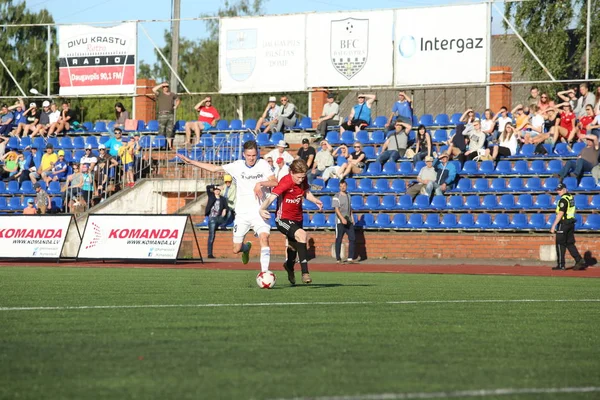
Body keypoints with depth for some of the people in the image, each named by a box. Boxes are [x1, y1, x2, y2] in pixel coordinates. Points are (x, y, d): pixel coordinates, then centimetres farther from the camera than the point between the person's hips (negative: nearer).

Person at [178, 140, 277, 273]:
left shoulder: (263, 164, -2)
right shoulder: (237, 166, 3)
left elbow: (275, 182, -10)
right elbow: (214, 168, 10)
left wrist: (260, 183, -27)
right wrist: (191, 162, 9)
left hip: (258, 212, -2)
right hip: (242, 213, 2)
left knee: (264, 238, -27)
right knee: (236, 249, 4)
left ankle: (264, 271, -24)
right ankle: (246, 247, 41)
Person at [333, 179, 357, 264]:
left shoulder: (348, 195, 14)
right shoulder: (337, 196, -6)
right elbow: (336, 209, -15)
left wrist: (352, 218, 13)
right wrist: (342, 218, -26)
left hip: (349, 221, 6)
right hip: (340, 221, -6)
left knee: (352, 238, 0)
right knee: (339, 240, -2)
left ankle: (350, 258, 3)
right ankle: (338, 259, 4)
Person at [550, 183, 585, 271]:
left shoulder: (563, 199, -16)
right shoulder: (571, 197, 11)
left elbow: (560, 214, -21)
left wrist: (554, 226, -19)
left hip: (564, 223, -9)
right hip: (571, 223, 9)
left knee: (560, 244, -1)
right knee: (570, 243, 13)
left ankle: (561, 265, 1)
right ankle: (580, 260, 4)